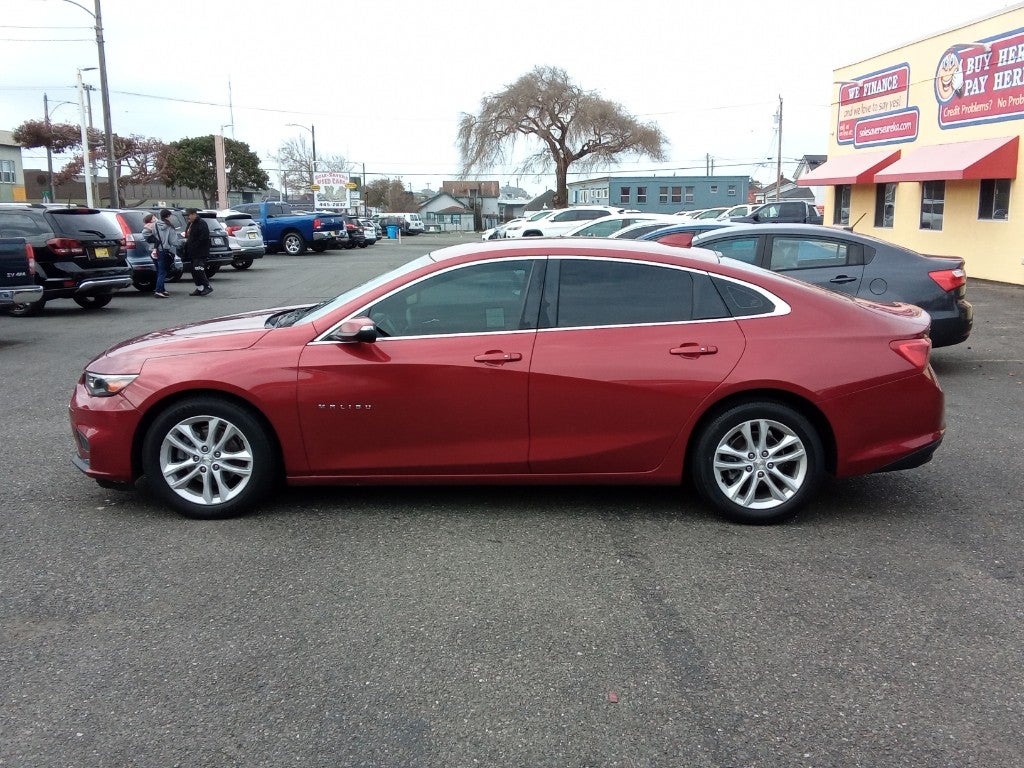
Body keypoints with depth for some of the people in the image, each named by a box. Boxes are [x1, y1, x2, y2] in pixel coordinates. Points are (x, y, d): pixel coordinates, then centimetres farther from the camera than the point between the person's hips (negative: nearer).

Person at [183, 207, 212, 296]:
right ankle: (199, 288, 15)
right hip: (192, 253, 10)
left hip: (200, 253, -10)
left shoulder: (201, 224, -13)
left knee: (198, 270, -16)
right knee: (194, 271, 10)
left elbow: (204, 238, -22)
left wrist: (194, 246, -20)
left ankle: (207, 287, -11)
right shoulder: (190, 224, 18)